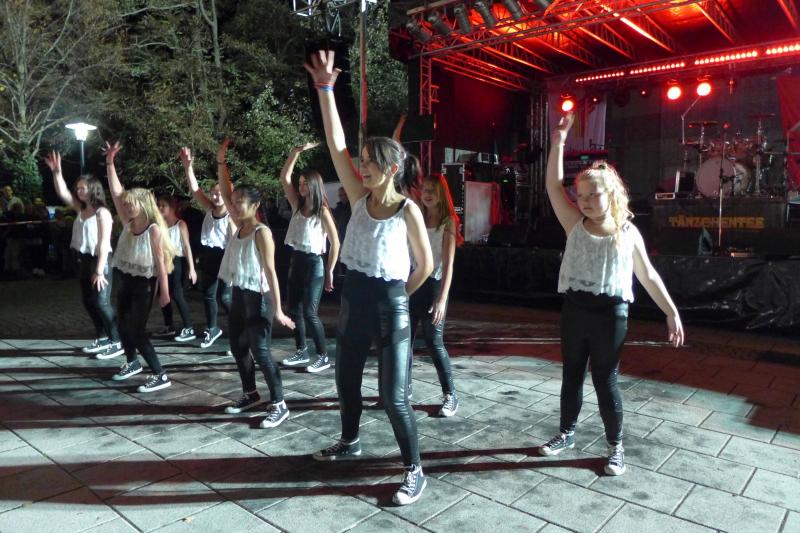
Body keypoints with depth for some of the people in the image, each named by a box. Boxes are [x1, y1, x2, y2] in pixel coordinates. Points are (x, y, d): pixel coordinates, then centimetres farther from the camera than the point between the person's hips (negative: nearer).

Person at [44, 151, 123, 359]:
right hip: (83, 260, 9)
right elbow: (62, 193, 8)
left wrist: (100, 270, -20)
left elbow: (104, 243, -17)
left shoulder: (102, 212, -14)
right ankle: (102, 338, 25)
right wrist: (56, 172, -6)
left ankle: (117, 343, -1)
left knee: (101, 303, -8)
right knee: (88, 302, 13)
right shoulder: (81, 209, 10)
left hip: (99, 260, -9)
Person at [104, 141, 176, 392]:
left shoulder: (154, 229, -17)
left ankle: (160, 375, -1)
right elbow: (116, 192, 0)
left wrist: (164, 292, -13)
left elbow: (161, 262, -15)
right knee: (123, 325, 18)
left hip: (144, 284, -7)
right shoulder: (127, 223, 1)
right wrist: (110, 163, -6)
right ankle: (132, 363, 41)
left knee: (136, 330, -9)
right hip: (124, 280, 7)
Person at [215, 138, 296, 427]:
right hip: (239, 295, 9)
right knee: (237, 348, 16)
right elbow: (224, 193, 9)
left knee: (260, 352, -5)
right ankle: (250, 394, 32)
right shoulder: (239, 225, 6)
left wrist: (278, 309, -20)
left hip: (258, 297, -9)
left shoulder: (262, 232, -16)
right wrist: (221, 162, -2)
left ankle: (279, 404, 6)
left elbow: (270, 271, -18)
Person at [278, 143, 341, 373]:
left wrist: (330, 271, -9)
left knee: (309, 313, -8)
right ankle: (301, 352, 23)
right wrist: (296, 151, -1)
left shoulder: (322, 211, -10)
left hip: (314, 264, -7)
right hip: (296, 261, 7)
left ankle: (323, 356, 3)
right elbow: (284, 178, 5)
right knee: (294, 310, 10)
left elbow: (335, 243, -9)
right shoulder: (297, 206, 7)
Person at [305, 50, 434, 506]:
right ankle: (350, 441, 45)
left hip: (391, 307, -6)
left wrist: (397, 294, 6)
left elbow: (426, 266, -3)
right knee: (346, 379, 21)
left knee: (394, 395, -2)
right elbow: (336, 142, -2)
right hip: (353, 299, 6)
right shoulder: (360, 197, 2)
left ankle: (415, 471, 15)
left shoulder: (408, 210, -11)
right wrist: (325, 88, -5)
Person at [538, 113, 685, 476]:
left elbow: (648, 276, 8)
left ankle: (616, 446, 23)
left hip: (610, 312, -2)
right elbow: (554, 187, -6)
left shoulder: (628, 233, 1)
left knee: (605, 379, 5)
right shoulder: (575, 225, 3)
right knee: (571, 375, 14)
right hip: (574, 309, 2)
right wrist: (559, 141, -11)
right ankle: (566, 434, 32)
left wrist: (671, 311, 5)